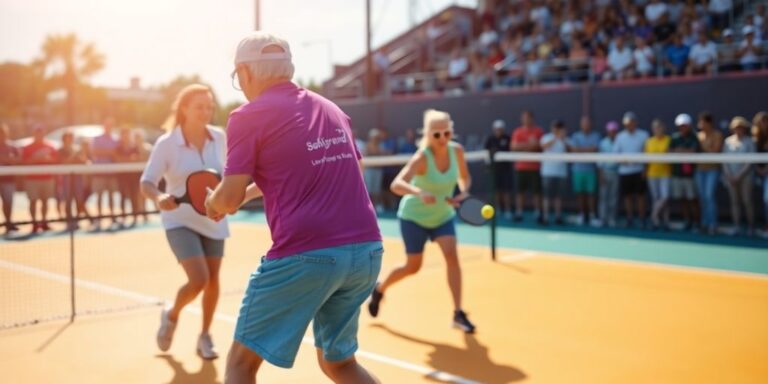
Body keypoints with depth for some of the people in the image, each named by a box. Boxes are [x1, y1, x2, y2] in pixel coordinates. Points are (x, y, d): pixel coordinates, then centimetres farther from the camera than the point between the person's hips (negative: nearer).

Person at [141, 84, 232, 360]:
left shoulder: (219, 137, -6)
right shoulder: (167, 143, -17)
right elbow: (147, 183, -19)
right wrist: (159, 198, -39)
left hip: (213, 220, 4)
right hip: (180, 221, -4)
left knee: (213, 280, 7)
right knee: (198, 279, -16)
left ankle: (204, 336, 28)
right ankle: (171, 315, 17)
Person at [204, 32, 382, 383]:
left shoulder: (248, 116, -1)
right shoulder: (333, 110, 18)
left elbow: (229, 199, -6)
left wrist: (212, 203, 18)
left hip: (306, 255, -6)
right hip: (366, 250, 6)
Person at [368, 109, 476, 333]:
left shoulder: (457, 151, -13)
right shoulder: (422, 157, -28)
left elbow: (464, 177, 6)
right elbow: (396, 184, -40)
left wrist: (463, 194, -15)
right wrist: (419, 192, -59)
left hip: (443, 216, 4)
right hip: (414, 216, -4)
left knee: (452, 256, -17)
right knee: (413, 267, 7)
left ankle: (458, 314, -12)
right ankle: (379, 290, 36)